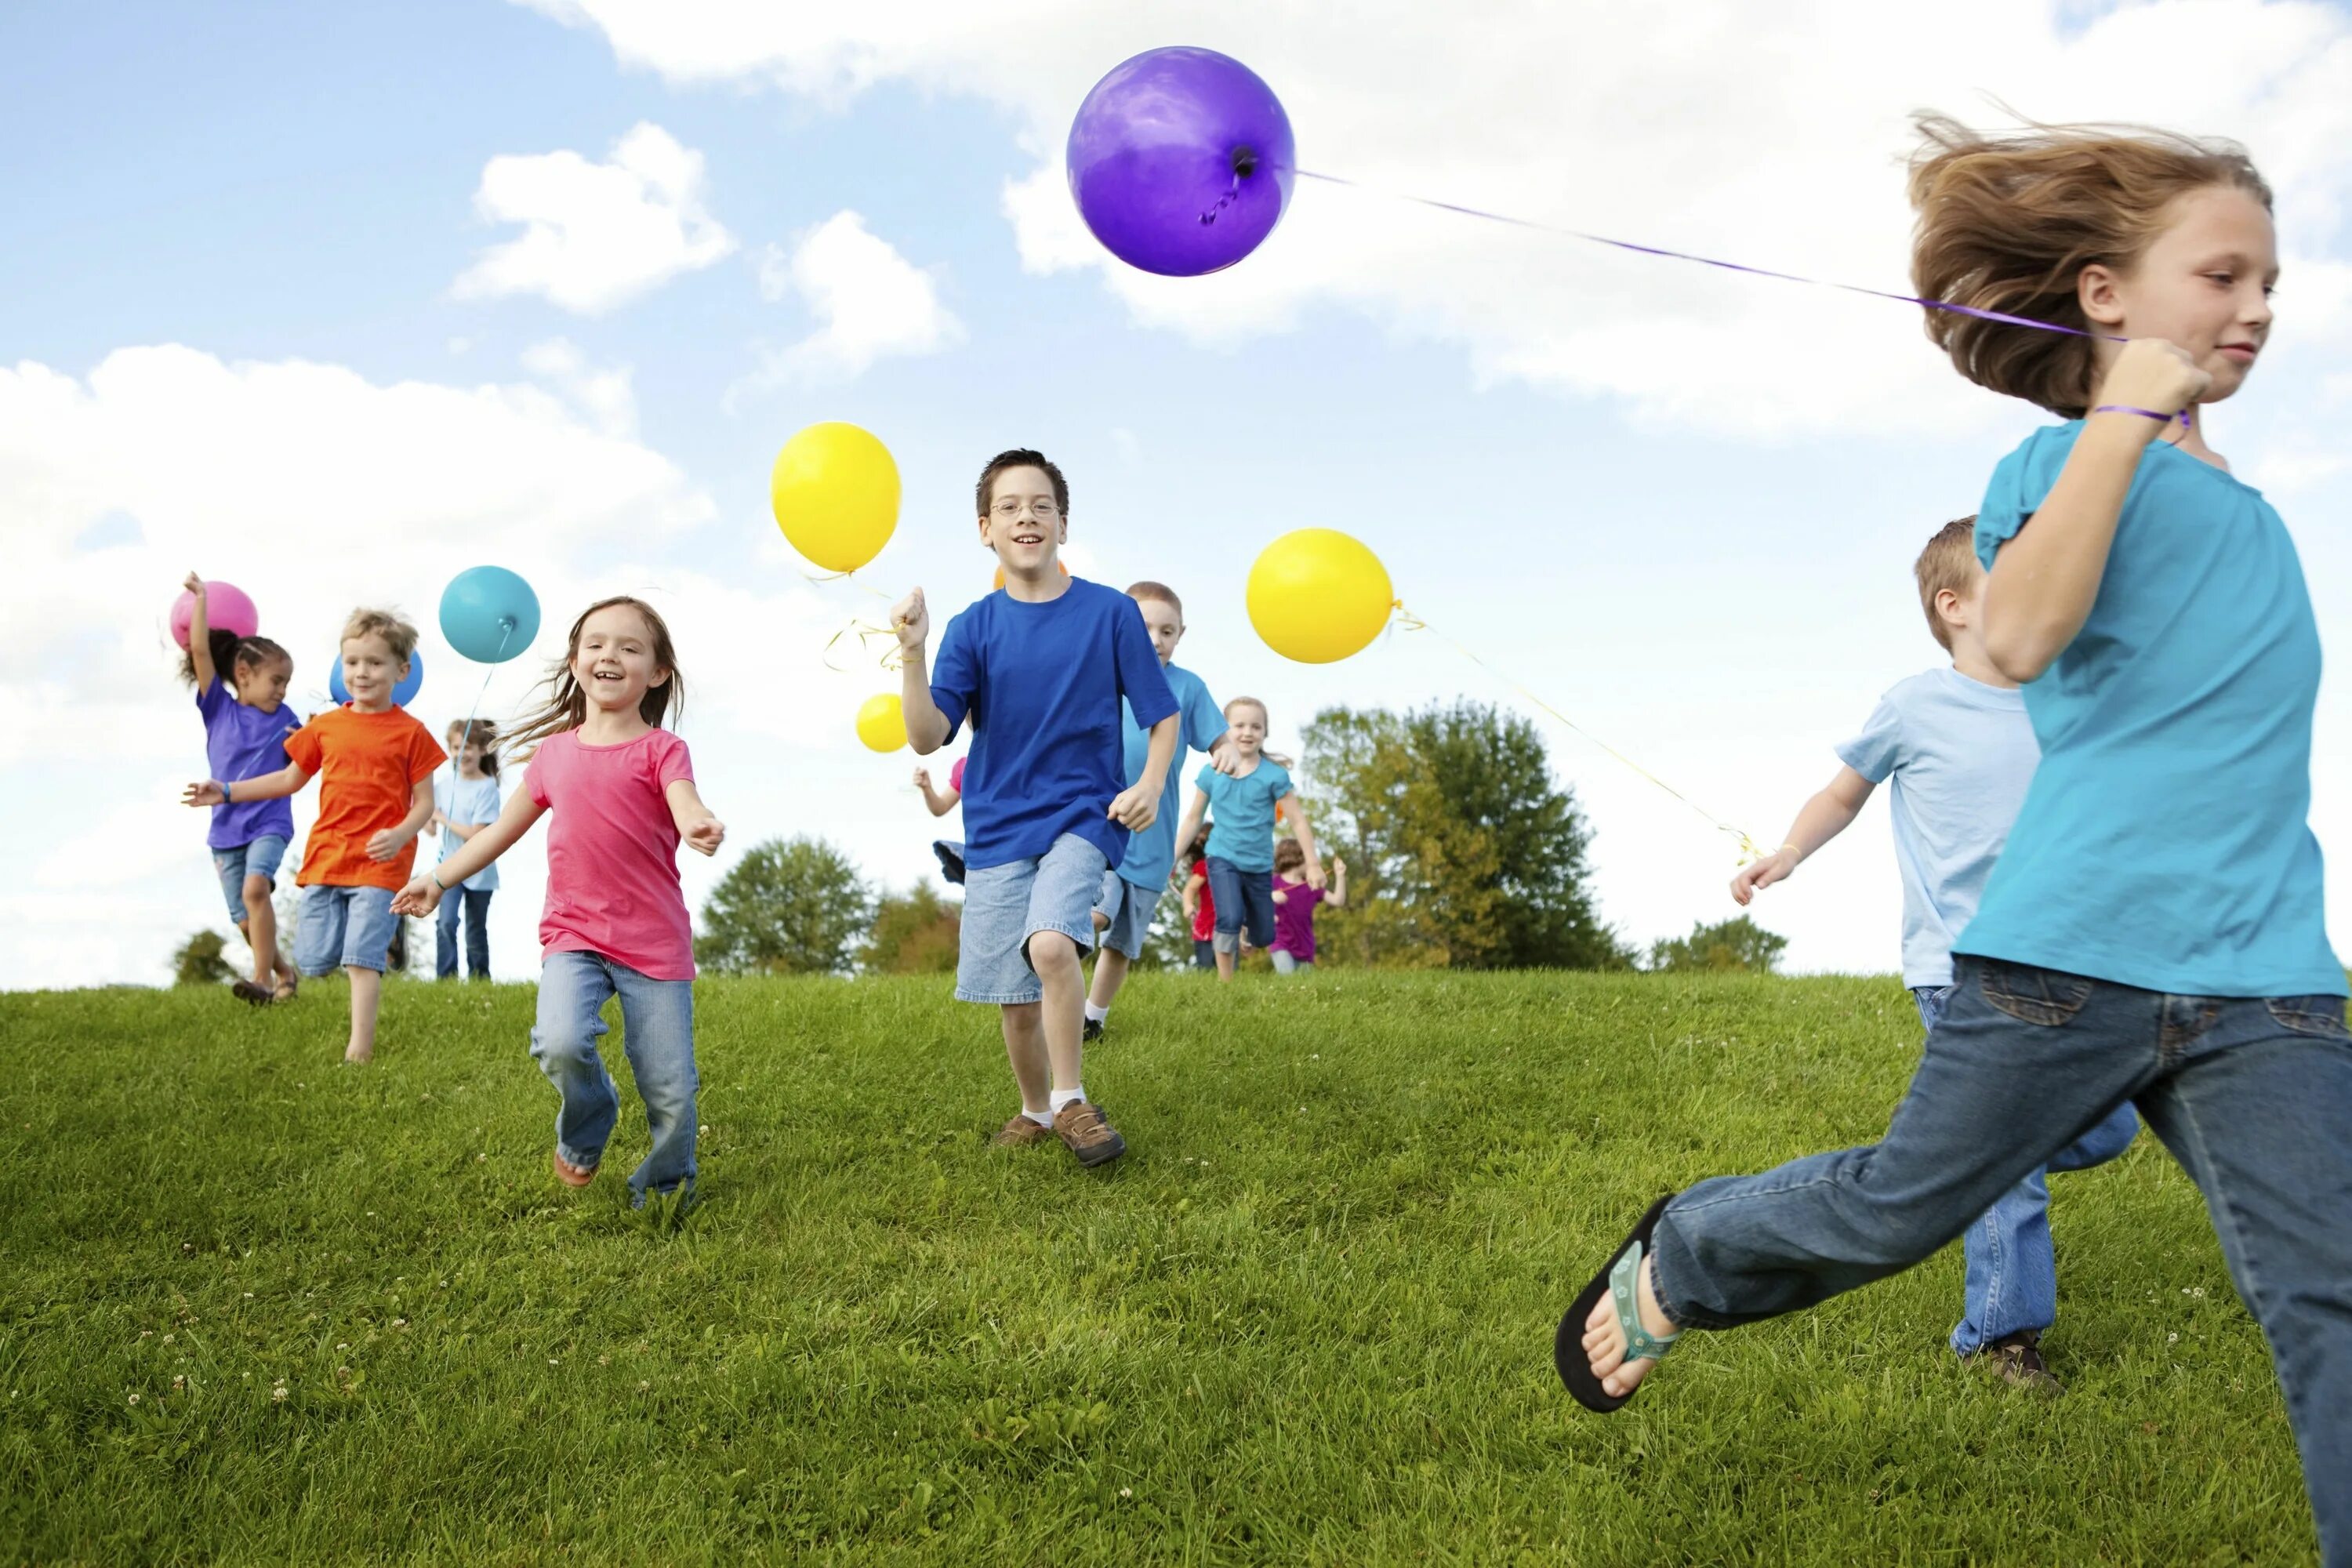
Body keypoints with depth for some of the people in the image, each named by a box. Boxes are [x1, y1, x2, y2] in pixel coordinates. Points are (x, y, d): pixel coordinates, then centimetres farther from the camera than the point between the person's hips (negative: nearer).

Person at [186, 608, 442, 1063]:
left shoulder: (410, 733, -2)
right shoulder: (326, 726, 9)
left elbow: (425, 801, -3)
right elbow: (290, 779, 20)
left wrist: (400, 835, -22)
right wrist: (226, 791, 15)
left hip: (379, 862, -5)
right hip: (326, 855, 5)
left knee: (362, 958, -10)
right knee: (313, 961, 1)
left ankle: (359, 1049, -6)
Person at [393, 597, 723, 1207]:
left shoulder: (660, 750, -2)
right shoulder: (554, 752, 11)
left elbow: (686, 807, -22)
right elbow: (503, 829, 21)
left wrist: (702, 827, -45)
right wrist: (438, 878, 15)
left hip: (655, 943, -2)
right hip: (572, 933, 2)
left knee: (672, 1093, -2)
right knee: (562, 1044, -25)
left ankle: (664, 1188, 28)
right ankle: (584, 1134, 9)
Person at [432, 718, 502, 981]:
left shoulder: (487, 787, -12)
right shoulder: (443, 785, 3)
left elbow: (476, 834, -18)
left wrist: (443, 819, -13)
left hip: (478, 871, -3)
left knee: (476, 931, 11)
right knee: (446, 923, -16)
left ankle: (480, 980, 24)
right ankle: (445, 978, -12)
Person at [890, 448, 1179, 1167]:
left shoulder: (1111, 612, -4)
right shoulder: (974, 628, 0)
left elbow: (1163, 715, 3)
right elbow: (928, 737, -9)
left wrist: (1150, 785, -14)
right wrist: (913, 654, -23)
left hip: (1082, 816, -3)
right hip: (997, 828, 3)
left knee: (1051, 944, -28)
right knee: (1016, 996, 7)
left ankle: (1071, 1100, -8)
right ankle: (1037, 1110, 33)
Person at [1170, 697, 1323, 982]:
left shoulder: (1274, 775, -10)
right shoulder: (1211, 773, -5)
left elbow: (1298, 820, -5)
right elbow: (1193, 818, 7)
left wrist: (1313, 864, -7)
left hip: (1260, 865, 1)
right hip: (1223, 859, -1)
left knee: (1264, 937, 11)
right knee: (1230, 919, -24)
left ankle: (1242, 934, 48)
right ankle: (1225, 983, -9)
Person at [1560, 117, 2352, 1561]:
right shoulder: (2061, 464, -1)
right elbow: (2022, 636, -23)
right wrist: (2126, 417, -21)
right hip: (2072, 947, -5)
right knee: (1898, 1209, 9)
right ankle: (1676, 1259, 37)